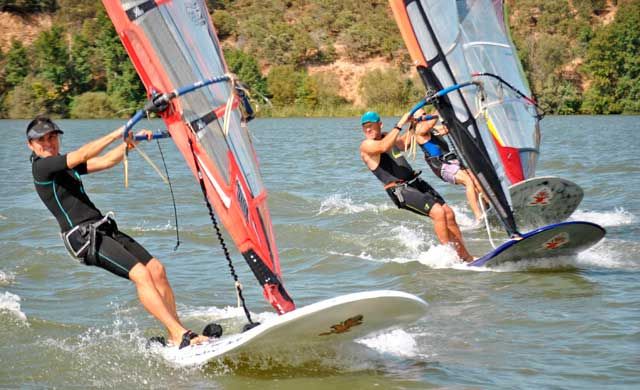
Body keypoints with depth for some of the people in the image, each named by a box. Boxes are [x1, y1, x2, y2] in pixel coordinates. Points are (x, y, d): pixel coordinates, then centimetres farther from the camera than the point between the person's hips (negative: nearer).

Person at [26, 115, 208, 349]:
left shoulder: (66, 164, 21)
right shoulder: (41, 167, -6)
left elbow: (106, 161, 18)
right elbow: (82, 155, -18)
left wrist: (131, 142, 2)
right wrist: (117, 134, -20)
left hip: (105, 229, 9)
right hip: (83, 236, -9)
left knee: (157, 269, -4)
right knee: (140, 274, -21)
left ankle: (176, 337, -2)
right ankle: (181, 335, -22)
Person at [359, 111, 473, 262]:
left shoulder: (388, 137, 17)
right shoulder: (366, 145, -8)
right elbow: (383, 147, -29)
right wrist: (400, 124, -28)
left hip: (415, 182, 8)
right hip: (399, 190, -8)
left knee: (449, 214, 2)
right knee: (438, 212, -22)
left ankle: (466, 256, 11)